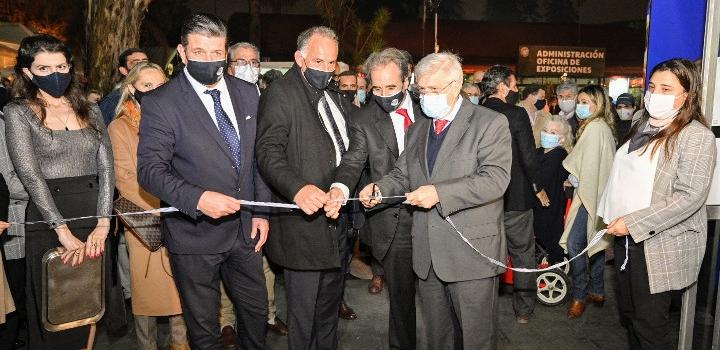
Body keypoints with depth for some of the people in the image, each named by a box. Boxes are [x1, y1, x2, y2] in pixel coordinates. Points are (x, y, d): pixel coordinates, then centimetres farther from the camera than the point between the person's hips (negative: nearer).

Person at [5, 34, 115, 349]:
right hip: (47, 224, -3)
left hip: (95, 219, 3)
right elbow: (31, 176, -10)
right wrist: (64, 232, -17)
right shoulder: (18, 113, 0)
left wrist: (102, 224, -11)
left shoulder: (89, 110, 10)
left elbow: (106, 167, 2)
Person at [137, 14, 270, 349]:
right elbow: (150, 169, -15)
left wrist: (261, 211, 5)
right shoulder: (160, 102, -11)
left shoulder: (248, 93, 4)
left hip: (245, 230, 4)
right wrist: (197, 198, -30)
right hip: (194, 233, -4)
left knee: (256, 312, 19)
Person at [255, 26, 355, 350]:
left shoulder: (336, 97, 14)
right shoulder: (281, 93, -10)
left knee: (330, 304, 22)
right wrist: (297, 188, -38)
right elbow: (268, 151, -22)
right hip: (305, 220, -7)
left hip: (338, 220, 8)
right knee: (304, 312, 4)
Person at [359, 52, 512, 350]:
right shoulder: (418, 128, 14)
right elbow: (402, 175, 15)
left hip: (471, 253, -5)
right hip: (427, 254, 6)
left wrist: (439, 193, -25)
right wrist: (380, 189, -7)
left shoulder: (491, 123, -5)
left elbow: (495, 179, -17)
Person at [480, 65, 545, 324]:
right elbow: (529, 157, -13)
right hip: (516, 197, -4)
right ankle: (523, 310, 23)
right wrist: (538, 188, 2)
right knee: (523, 254, 13)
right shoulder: (516, 114, -14)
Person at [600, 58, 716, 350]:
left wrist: (633, 223, -21)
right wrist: (612, 217, 12)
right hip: (626, 238, 7)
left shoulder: (696, 135, -12)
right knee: (628, 313, 17)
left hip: (660, 245, -7)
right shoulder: (643, 126, 10)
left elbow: (690, 196, -19)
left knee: (649, 325, 2)